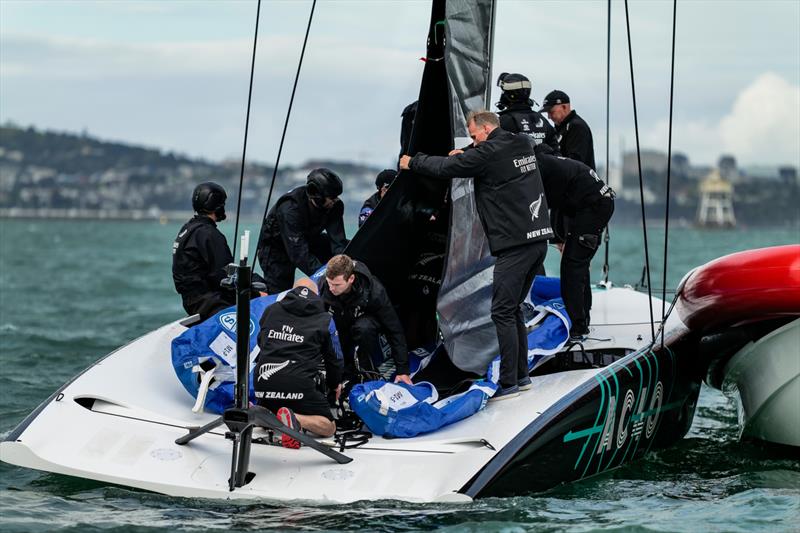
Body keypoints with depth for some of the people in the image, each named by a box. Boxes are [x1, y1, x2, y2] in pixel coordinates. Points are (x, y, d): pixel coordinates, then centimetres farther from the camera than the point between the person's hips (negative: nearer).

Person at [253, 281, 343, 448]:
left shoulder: (271, 310, 15)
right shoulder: (324, 319, 8)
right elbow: (333, 357, 17)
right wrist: (335, 384, 36)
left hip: (264, 380, 4)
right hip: (299, 385, -4)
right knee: (329, 428, 7)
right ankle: (294, 419, -23)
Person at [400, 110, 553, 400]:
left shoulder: (490, 151, -11)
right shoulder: (523, 145, 14)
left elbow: (446, 168, -4)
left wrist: (412, 162, 11)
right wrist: (465, 154, 29)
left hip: (515, 244, -9)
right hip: (538, 238, 9)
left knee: (503, 313, -6)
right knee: (513, 310, 17)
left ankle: (508, 383, -8)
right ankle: (521, 375, 20)